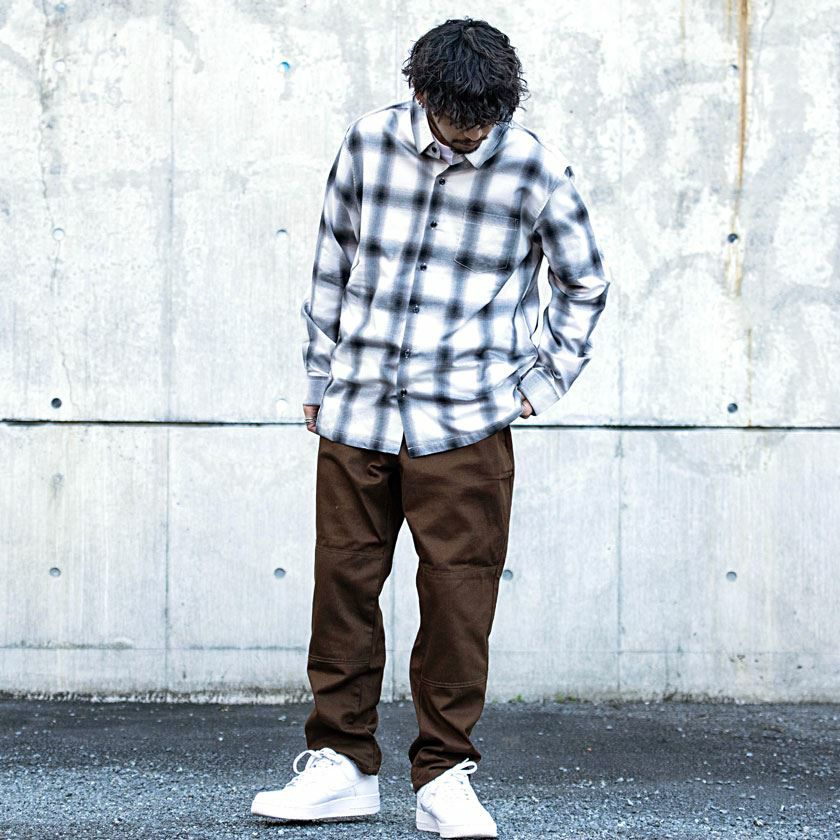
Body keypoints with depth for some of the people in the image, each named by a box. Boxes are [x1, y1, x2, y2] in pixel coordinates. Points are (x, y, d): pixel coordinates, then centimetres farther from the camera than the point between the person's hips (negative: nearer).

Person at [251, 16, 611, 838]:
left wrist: (544, 378, 7)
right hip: (356, 410, 2)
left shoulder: (535, 169, -4)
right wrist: (319, 376, 14)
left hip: (463, 425, -2)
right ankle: (342, 762, 18)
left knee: (458, 595, -2)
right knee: (343, 582, 6)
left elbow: (584, 285, 12)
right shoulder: (371, 141, 0)